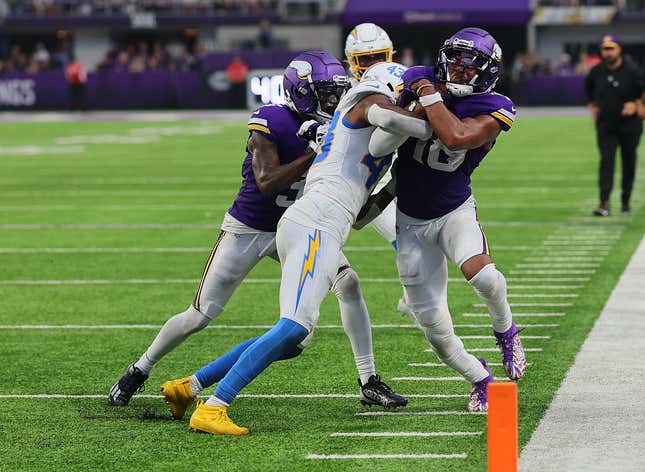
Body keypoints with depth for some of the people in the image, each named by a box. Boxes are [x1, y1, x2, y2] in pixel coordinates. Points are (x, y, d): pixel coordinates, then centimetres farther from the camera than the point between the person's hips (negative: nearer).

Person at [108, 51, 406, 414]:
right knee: (201, 316, 0)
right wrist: (313, 154, -36)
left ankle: (369, 382, -8)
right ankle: (139, 370, 23)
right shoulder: (270, 124, -23)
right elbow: (266, 183, -31)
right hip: (248, 229, -4)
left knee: (348, 282, -16)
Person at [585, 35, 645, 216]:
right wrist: (593, 107, 12)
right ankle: (604, 203, -20)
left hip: (629, 126, -1)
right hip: (605, 125, 2)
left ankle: (626, 201, 22)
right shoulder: (596, 72, 1)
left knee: (629, 163, 8)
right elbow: (589, 91, 20)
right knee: (606, 160, -11)